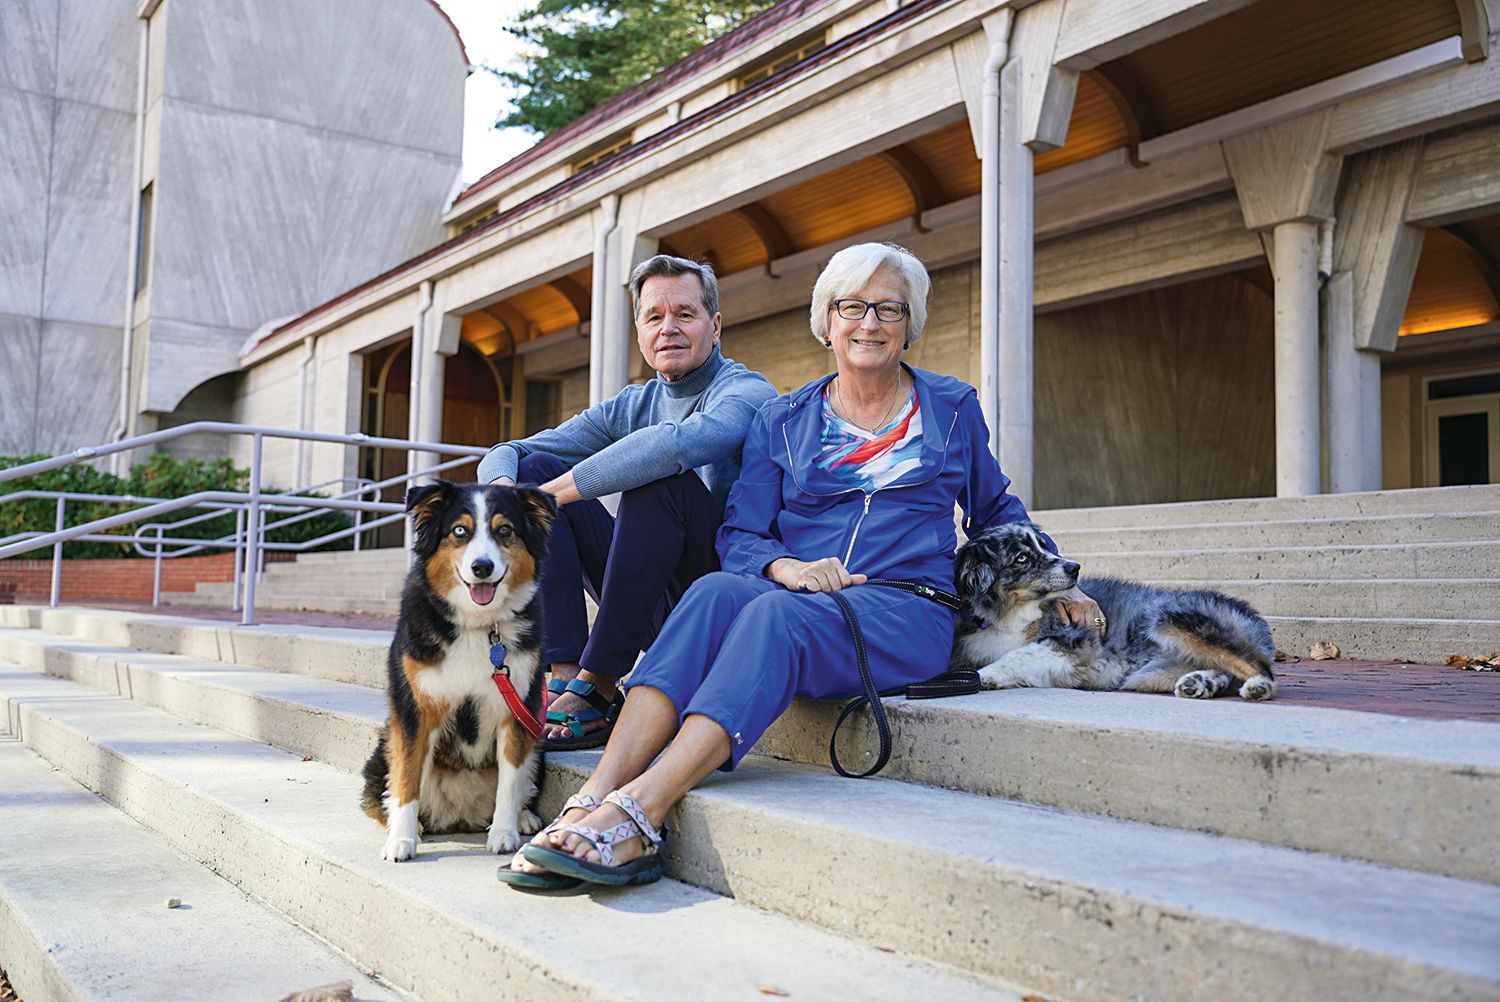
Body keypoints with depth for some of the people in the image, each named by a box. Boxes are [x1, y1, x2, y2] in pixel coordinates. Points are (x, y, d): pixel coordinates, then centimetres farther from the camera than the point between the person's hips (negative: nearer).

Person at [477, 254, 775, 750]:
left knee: (660, 476, -30)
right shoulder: (630, 407, 12)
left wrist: (554, 492, -27)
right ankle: (564, 676, -19)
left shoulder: (747, 392, -9)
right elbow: (505, 453, 7)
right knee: (534, 466, -4)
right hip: (656, 609, 6)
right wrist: (504, 489, -19)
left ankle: (596, 690, -25)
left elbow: (678, 444, -33)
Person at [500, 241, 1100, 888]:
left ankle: (637, 814, -50)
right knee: (715, 592, -34)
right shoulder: (782, 421, 15)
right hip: (802, 596, 2)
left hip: (907, 613, -2)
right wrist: (784, 566, -13)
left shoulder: (952, 408, 15)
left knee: (775, 613, -35)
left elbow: (994, 510, 27)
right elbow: (739, 534, 8)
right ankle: (592, 802, -46)